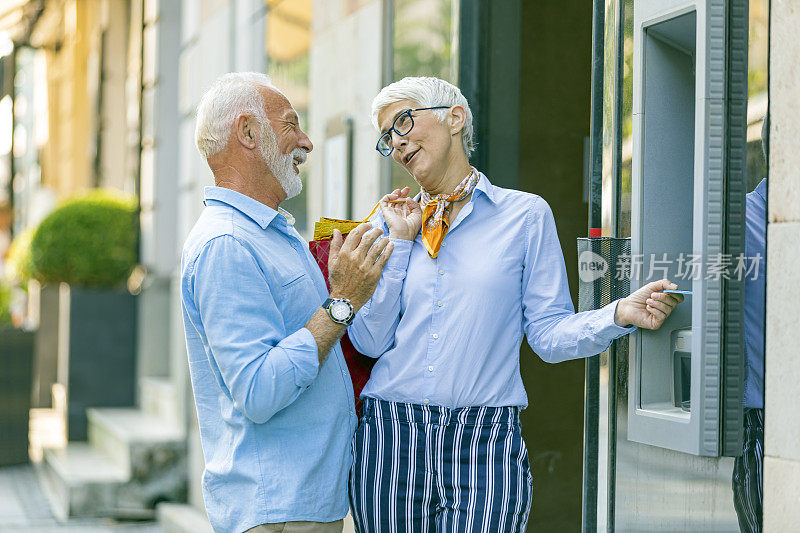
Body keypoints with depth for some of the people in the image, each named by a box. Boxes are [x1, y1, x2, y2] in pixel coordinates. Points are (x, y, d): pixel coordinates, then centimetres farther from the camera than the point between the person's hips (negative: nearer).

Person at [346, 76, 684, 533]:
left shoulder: (525, 214, 3)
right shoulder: (391, 224, 11)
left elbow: (549, 333, 1)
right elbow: (370, 341, 2)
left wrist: (619, 315, -16)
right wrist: (400, 242, 0)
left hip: (484, 444, -3)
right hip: (390, 439, 3)